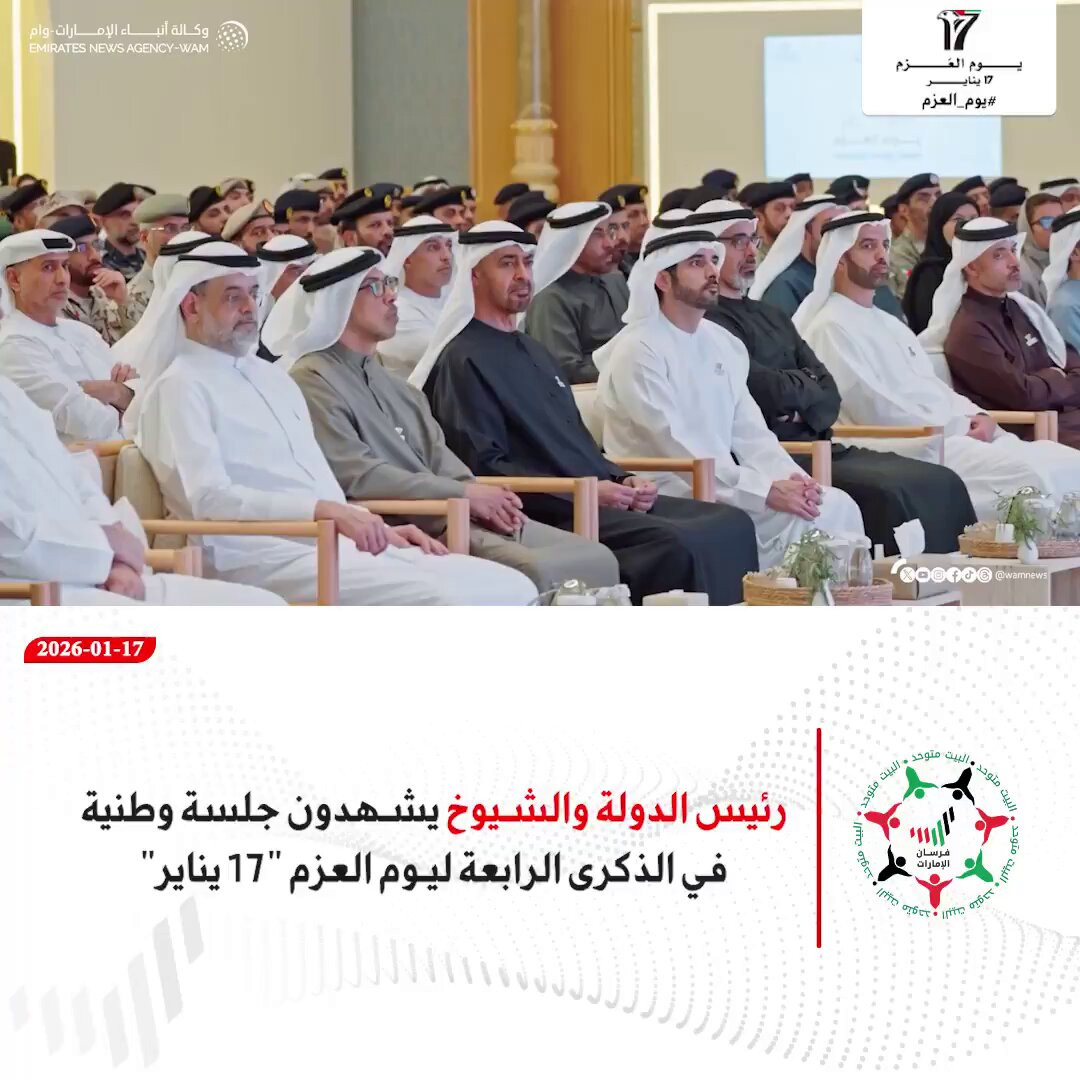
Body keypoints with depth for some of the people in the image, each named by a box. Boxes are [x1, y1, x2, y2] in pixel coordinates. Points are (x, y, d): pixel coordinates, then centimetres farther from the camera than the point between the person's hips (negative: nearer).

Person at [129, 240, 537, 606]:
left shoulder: (271, 377, 24)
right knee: (439, 599, -29)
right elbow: (210, 498, -15)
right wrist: (325, 511, -25)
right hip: (263, 556, -8)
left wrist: (376, 527, 8)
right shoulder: (179, 388, -2)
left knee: (511, 589, -8)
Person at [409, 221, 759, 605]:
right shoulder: (464, 361, -4)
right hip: (549, 516, -9)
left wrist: (622, 480, 5)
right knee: (677, 544, -29)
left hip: (599, 498, 9)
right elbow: (484, 468, -13)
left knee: (731, 525, -8)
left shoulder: (535, 352, 24)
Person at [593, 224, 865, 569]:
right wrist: (767, 491, -22)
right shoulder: (638, 351, -10)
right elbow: (678, 450, -18)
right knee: (796, 520, -25)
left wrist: (790, 478, -11)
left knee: (837, 506, -11)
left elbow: (750, 433, 10)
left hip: (725, 486, 8)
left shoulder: (724, 344, 13)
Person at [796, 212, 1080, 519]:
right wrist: (960, 427, -11)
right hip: (914, 449, -9)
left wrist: (977, 417, 1)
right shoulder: (832, 328, -4)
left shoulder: (891, 325, 25)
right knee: (1033, 473, -29)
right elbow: (877, 410, -12)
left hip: (960, 436, 9)